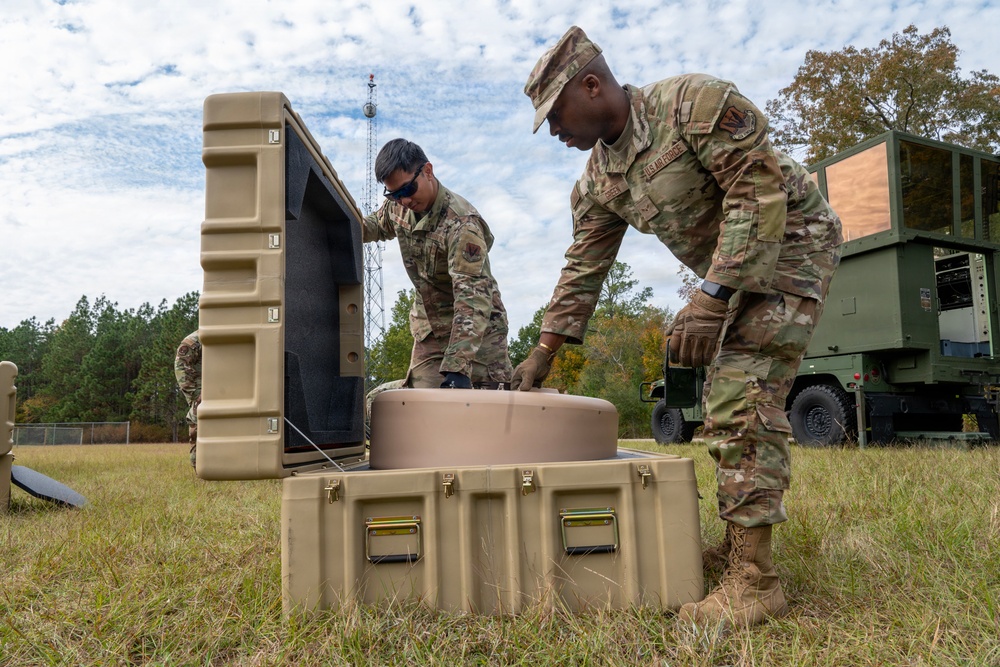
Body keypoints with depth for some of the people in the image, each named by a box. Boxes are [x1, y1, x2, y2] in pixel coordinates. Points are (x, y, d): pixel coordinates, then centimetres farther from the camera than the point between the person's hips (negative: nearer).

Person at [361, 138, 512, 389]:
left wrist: (457, 367, -43)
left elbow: (473, 297, -35)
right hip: (429, 329, 6)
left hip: (476, 328, -6)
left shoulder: (461, 223, -27)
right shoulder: (397, 206, -2)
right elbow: (377, 225, 24)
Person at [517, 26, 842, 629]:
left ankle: (754, 579, -13)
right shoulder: (598, 181, 3)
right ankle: (738, 543, 22)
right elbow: (584, 269, 7)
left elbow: (760, 191, -25)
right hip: (731, 272, 8)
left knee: (744, 399, -18)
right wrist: (543, 354, 3)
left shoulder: (695, 102, -20)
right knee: (727, 400, 9)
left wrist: (711, 299, -31)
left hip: (790, 245, -8)